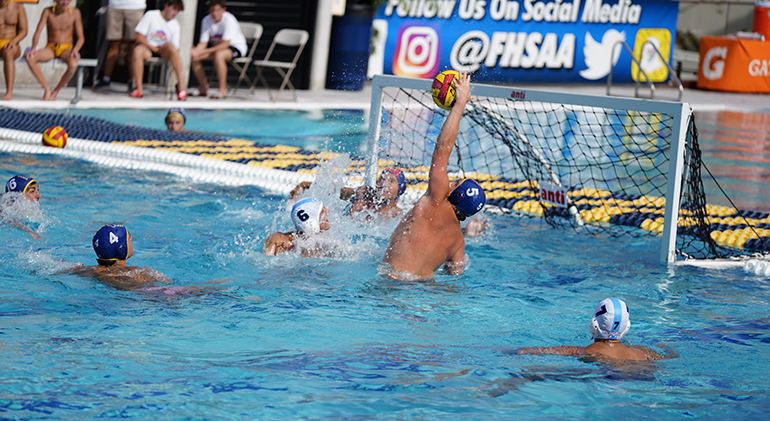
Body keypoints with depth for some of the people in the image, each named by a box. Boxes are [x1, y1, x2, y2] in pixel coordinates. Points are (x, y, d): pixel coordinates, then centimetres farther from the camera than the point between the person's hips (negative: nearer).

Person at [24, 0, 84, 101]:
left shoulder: (75, 12, -2)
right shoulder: (48, 11, 0)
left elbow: (81, 37, 0)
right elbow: (37, 32, -3)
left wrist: (76, 49, -20)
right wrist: (34, 47, -22)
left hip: (66, 49, -1)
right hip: (50, 48, 1)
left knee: (73, 64, -38)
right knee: (30, 58, -31)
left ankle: (55, 92, -15)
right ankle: (47, 89, -18)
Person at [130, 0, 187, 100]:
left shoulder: (175, 25, 6)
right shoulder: (150, 15, -2)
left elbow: (175, 47, 2)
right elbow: (139, 37, -7)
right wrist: (154, 48, -16)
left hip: (163, 50, 2)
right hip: (147, 47, -2)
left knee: (171, 47, -34)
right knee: (137, 51, -38)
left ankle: (181, 86, -35)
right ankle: (138, 88, -32)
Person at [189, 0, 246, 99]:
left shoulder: (229, 19, -25)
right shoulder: (206, 20, -8)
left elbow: (225, 44, -30)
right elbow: (203, 43, -5)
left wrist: (205, 52, -37)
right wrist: (195, 51, -29)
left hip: (236, 47, -6)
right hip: (217, 46, 6)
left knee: (218, 55, -39)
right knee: (193, 57, -13)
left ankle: (222, 90, -28)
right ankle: (204, 88, 1)